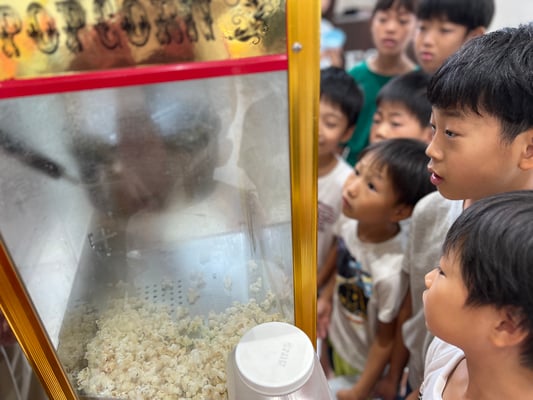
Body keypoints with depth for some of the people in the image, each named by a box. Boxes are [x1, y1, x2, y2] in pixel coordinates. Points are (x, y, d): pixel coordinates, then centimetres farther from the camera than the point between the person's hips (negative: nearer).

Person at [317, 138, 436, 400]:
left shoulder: (392, 271, -39)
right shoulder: (348, 221, -23)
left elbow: (386, 340, -22)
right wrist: (326, 297, 6)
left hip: (364, 365, -5)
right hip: (336, 339, 5)